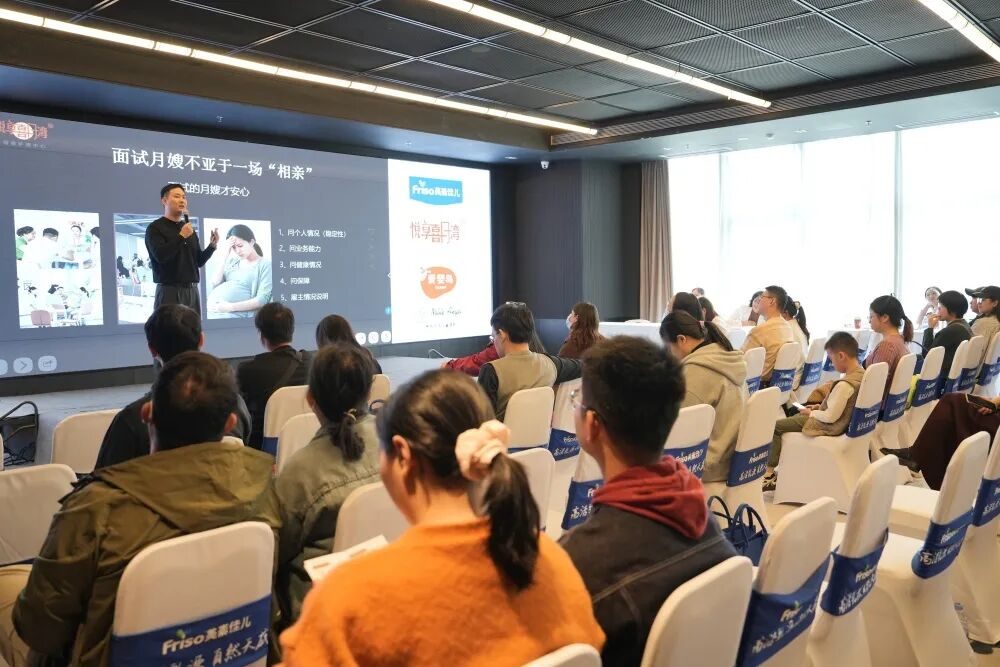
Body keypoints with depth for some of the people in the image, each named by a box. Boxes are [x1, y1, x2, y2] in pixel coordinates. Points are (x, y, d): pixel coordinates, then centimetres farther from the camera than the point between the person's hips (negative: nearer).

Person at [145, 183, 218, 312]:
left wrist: (212, 246, 0)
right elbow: (160, 255, -17)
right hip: (169, 291, -6)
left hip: (192, 290, 6)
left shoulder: (190, 229, 17)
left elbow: (199, 261, 16)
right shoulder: (155, 228, -1)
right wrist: (181, 236, -18)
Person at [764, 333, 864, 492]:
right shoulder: (862, 374, -3)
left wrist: (810, 413, -10)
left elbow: (830, 417, -26)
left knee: (775, 427, -3)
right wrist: (820, 407, 6)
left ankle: (769, 473, 6)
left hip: (828, 426, -10)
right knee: (794, 416, 25)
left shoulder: (844, 385, -32)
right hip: (844, 420, 10)